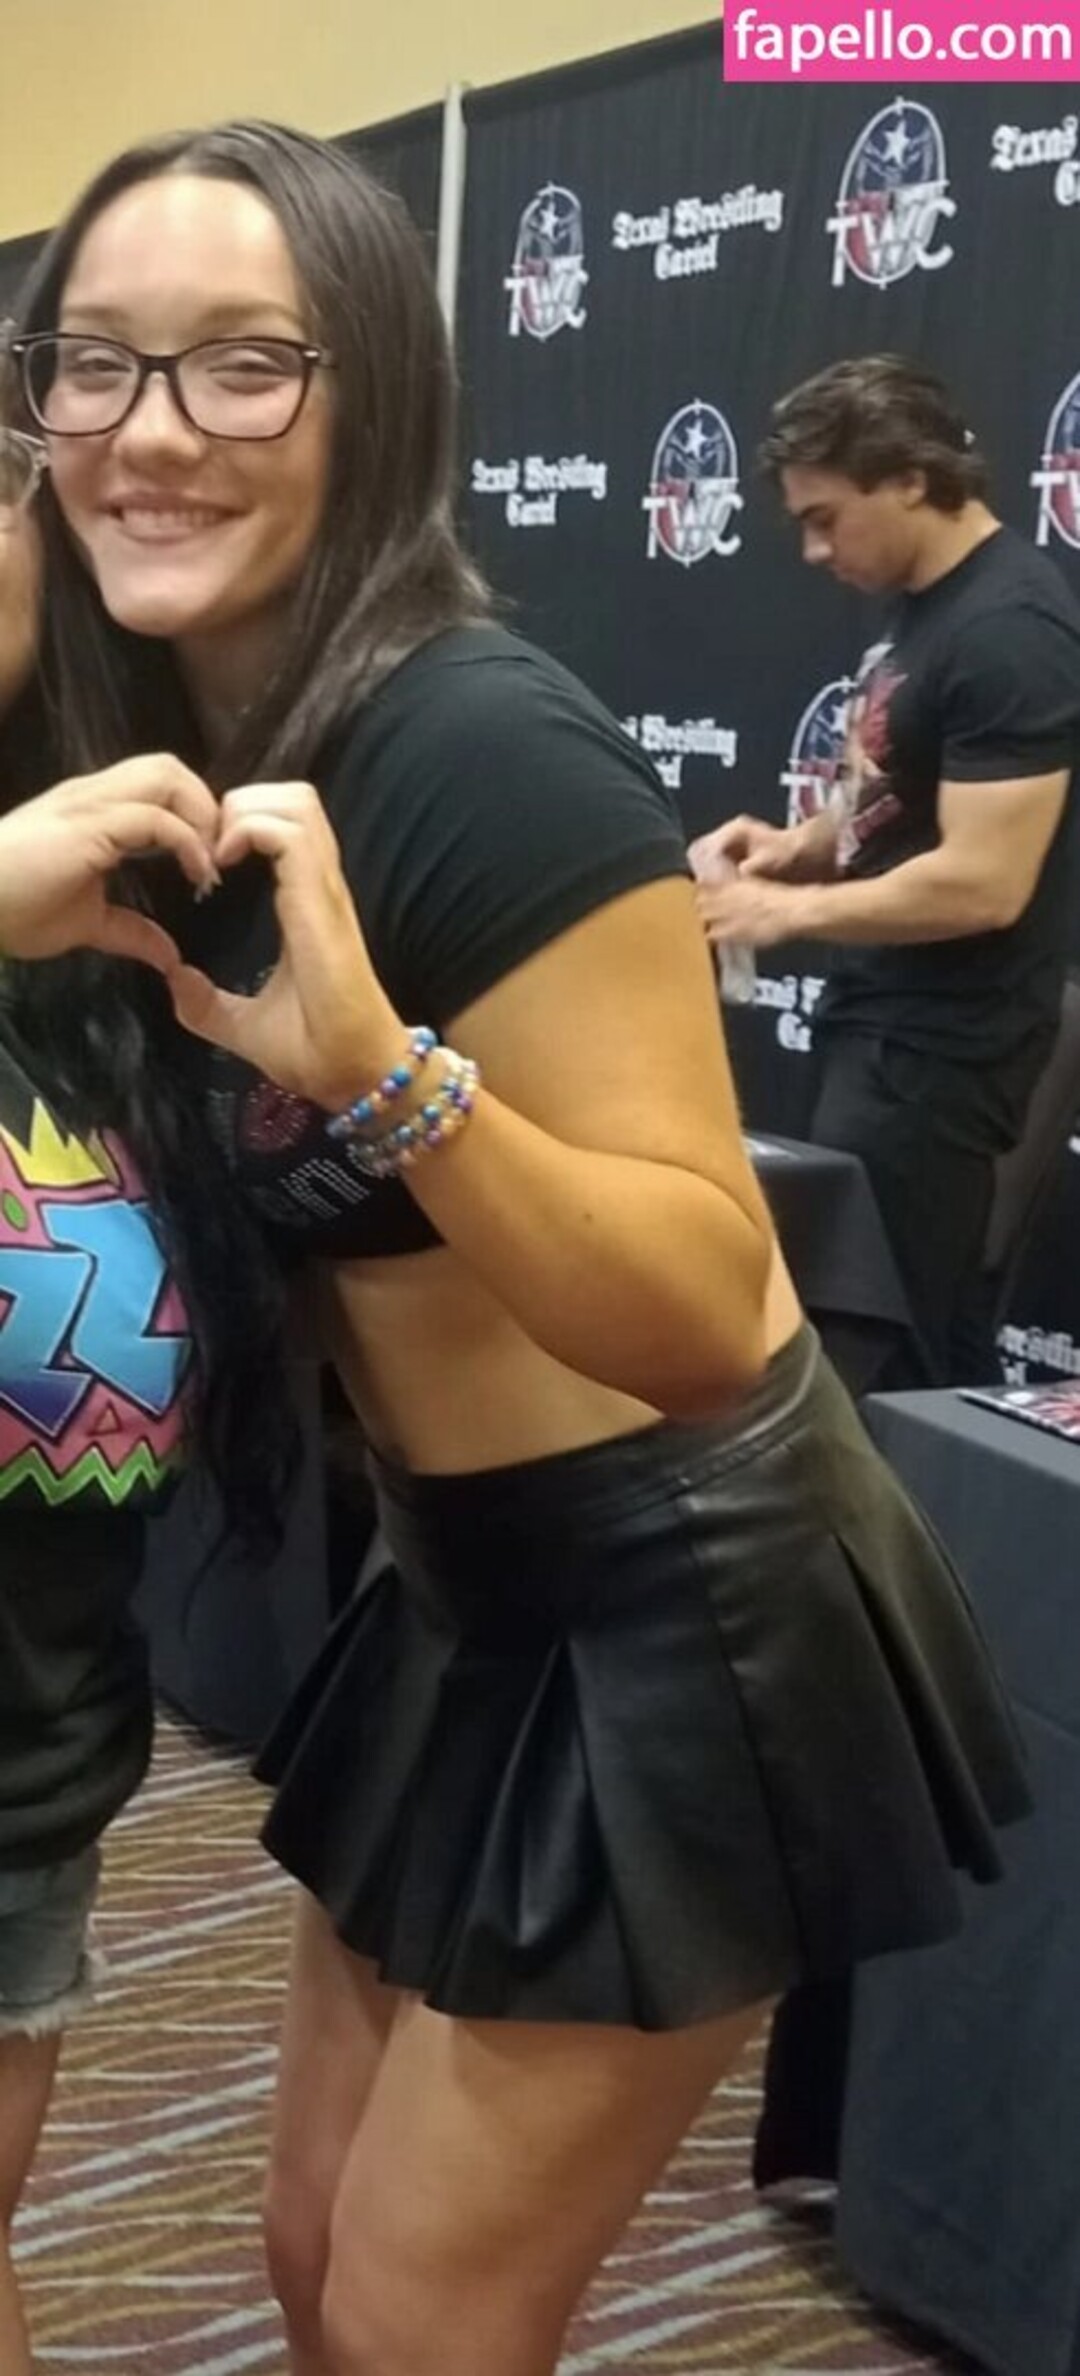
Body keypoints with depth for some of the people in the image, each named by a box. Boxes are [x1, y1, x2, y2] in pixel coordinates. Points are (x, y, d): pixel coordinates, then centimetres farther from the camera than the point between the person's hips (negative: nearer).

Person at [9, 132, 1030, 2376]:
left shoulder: (484, 746, -24)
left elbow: (707, 1313, -28)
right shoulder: (197, 755, 1)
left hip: (686, 1622, -8)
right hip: (475, 1602, 8)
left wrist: (383, 1068, -40)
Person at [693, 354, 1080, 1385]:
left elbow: (983, 882, -26)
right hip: (882, 1016, 10)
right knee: (922, 1327, 16)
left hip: (938, 1045, -10)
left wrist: (789, 909, -17)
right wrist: (799, 843, 2)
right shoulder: (922, 602, 10)